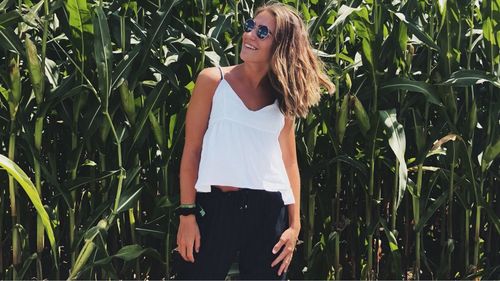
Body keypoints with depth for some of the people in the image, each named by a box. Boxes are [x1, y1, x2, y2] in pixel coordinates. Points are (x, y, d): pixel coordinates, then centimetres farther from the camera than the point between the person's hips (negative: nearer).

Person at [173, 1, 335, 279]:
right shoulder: (213, 81, 2)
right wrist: (187, 214, -6)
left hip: (270, 211, 3)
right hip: (215, 206, -3)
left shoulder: (284, 98, 11)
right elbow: (192, 150, 0)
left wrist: (294, 225, 5)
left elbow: (289, 163, 12)